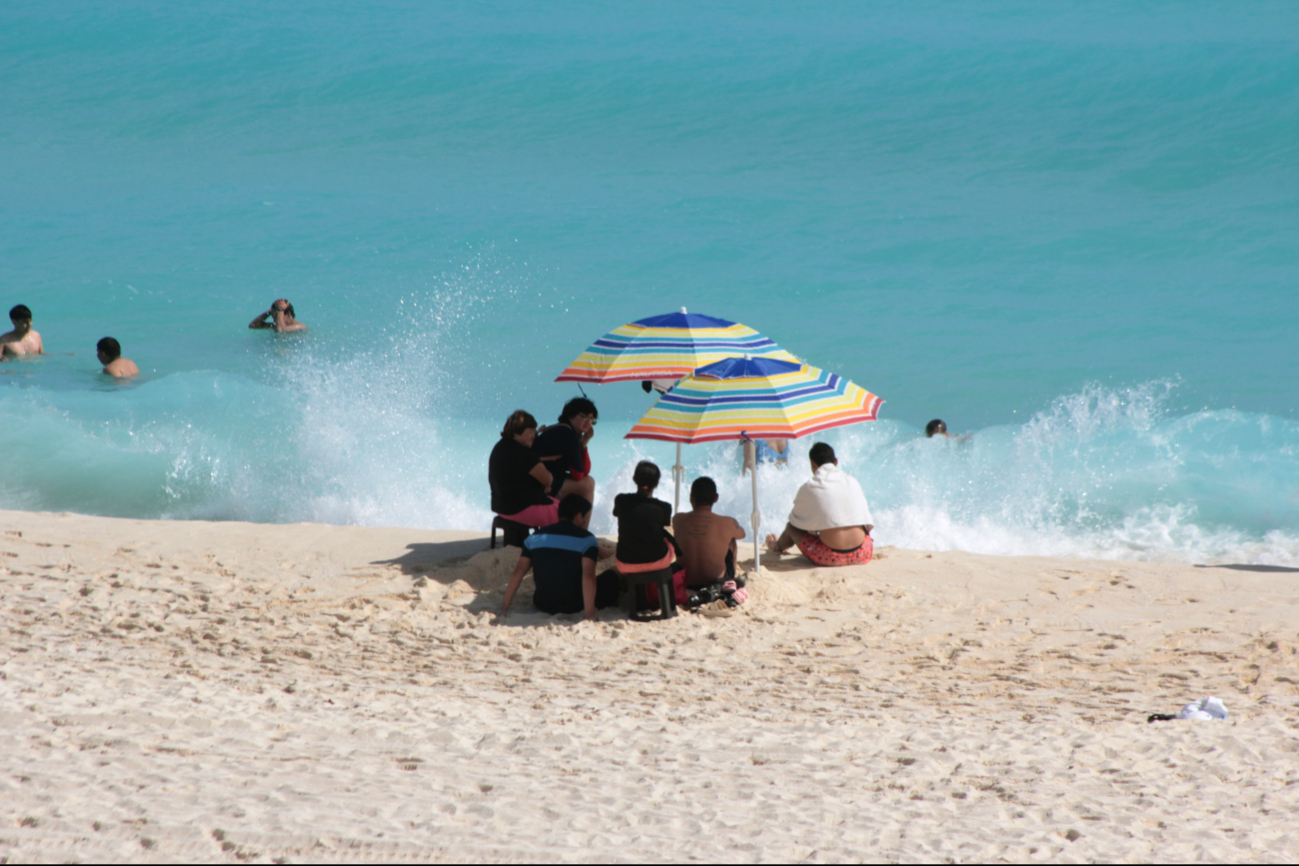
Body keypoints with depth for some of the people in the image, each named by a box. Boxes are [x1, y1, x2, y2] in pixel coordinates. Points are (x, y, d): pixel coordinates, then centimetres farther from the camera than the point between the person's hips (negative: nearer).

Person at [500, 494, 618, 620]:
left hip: (543, 605, 4)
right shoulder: (586, 538, -8)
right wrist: (590, 614, -23)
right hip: (573, 607, -3)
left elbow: (518, 571, 0)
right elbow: (588, 576, -20)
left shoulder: (535, 537, 5)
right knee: (612, 576, 16)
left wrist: (505, 605, 3)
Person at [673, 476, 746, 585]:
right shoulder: (728, 524, -21)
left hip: (686, 582, 2)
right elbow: (741, 534, 4)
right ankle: (733, 576, 54)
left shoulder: (677, 520, -16)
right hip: (718, 580, -2)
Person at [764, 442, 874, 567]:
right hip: (862, 555, 3)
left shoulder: (808, 488, 0)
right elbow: (868, 525, 10)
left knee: (791, 527, 19)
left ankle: (777, 546, 54)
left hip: (831, 557, -3)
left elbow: (794, 521, 16)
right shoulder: (852, 482, 8)